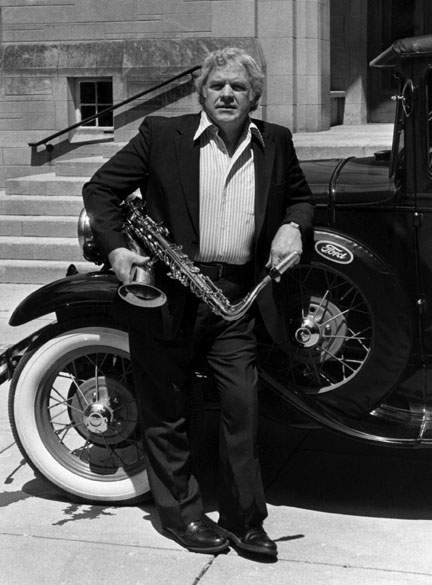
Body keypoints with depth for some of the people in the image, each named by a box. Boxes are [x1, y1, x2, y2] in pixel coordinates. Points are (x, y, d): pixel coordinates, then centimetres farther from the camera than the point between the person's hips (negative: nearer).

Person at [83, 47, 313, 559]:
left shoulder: (276, 143, 9)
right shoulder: (161, 135, -1)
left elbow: (299, 196, 24)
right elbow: (100, 188, 2)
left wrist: (293, 226, 2)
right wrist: (115, 248, -12)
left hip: (238, 296, 2)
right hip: (168, 291, -2)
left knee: (242, 406, 1)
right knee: (167, 411, 8)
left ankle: (243, 520, 15)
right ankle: (180, 513, 24)